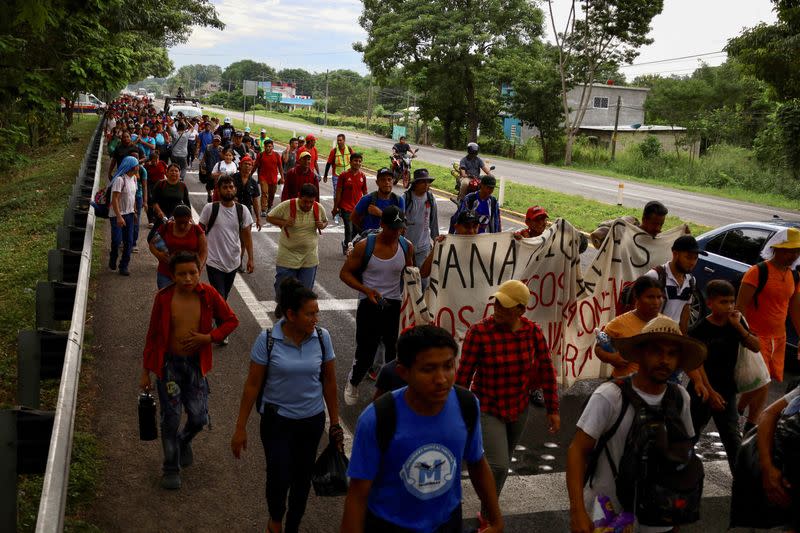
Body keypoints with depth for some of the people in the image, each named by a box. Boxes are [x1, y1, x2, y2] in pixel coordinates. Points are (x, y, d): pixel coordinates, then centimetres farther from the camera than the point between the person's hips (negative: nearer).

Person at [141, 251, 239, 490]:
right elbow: (153, 335, -1)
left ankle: (184, 441, 39)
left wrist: (207, 337, -14)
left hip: (196, 363, 1)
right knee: (171, 417, 4)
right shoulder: (164, 298, -10)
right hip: (168, 363, -1)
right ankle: (171, 468, 24)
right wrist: (146, 371, 2)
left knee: (199, 418, 3)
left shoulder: (208, 295, -9)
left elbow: (231, 320, 2)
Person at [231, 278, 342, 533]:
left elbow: (329, 382, 1)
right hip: (277, 420, -2)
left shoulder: (322, 337, -9)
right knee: (279, 477, -6)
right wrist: (240, 428, -7)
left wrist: (335, 423, 5)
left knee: (302, 476, 13)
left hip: (312, 420, 3)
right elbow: (252, 385, -9)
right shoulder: (267, 340, -16)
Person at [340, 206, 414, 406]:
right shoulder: (364, 246, -11)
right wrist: (366, 290, -17)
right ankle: (352, 383, 32)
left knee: (395, 351, 10)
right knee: (365, 352, 4)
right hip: (369, 305, -3)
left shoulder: (407, 247, -1)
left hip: (395, 305, 3)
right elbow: (345, 273, -5)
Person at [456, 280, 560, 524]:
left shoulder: (533, 331, -11)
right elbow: (463, 375, -15)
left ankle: (486, 513, 48)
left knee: (502, 464, 21)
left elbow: (546, 370, -2)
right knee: (498, 466, -13)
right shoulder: (479, 332, -22)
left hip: (519, 410, 4)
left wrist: (553, 410, 1)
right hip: (488, 410, -4)